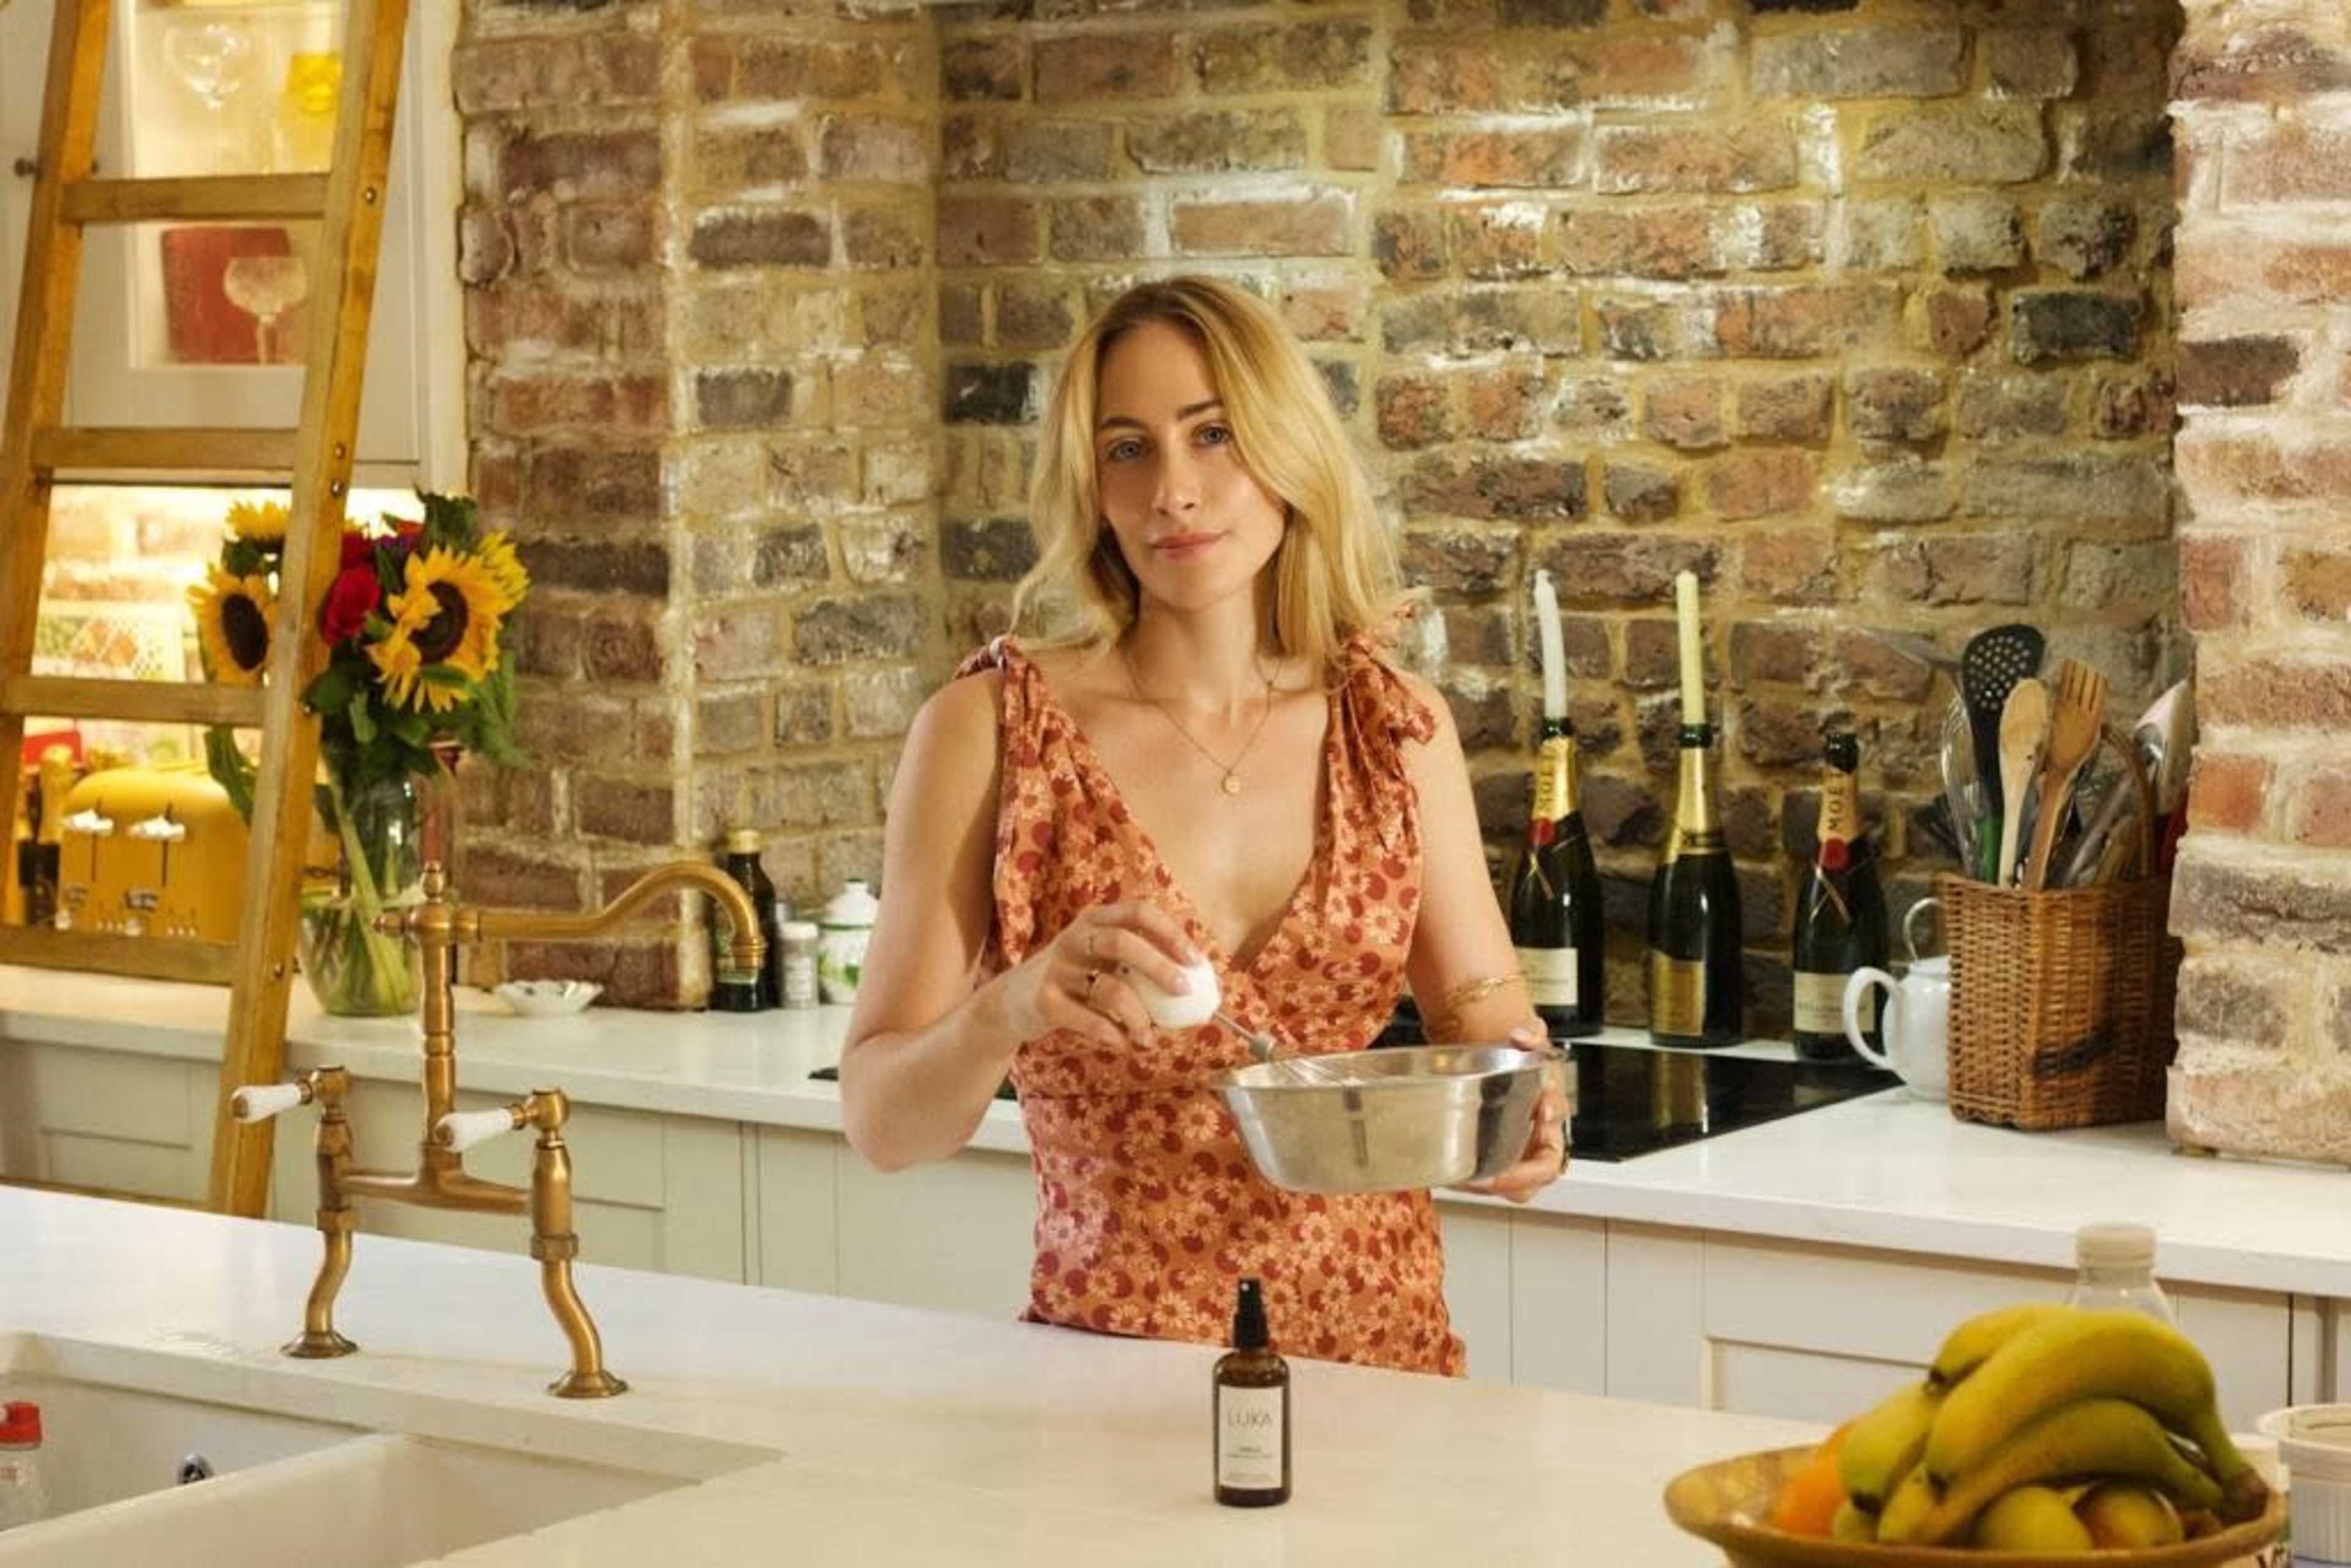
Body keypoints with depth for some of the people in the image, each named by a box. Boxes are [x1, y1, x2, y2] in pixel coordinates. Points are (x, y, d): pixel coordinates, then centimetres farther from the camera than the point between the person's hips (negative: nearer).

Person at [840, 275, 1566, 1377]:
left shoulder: (1395, 726, 3)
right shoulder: (990, 727, -5)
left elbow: (1480, 999, 14)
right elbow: (880, 1121, -5)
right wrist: (1011, 1010, -25)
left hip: (1380, 1331, 3)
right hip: (1114, 1346, -3)